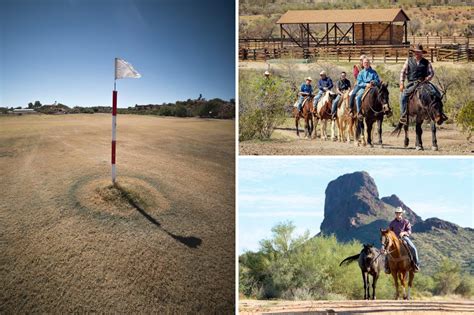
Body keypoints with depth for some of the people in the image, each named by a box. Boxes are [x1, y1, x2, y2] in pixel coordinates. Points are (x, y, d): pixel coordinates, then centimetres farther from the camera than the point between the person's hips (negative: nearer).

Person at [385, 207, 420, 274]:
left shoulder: (406, 222, 5)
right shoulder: (392, 223, 9)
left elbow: (409, 231, -3)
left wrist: (404, 233, -22)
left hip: (404, 238, -1)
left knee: (413, 249, -23)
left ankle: (416, 265, -8)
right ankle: (387, 267, -7)